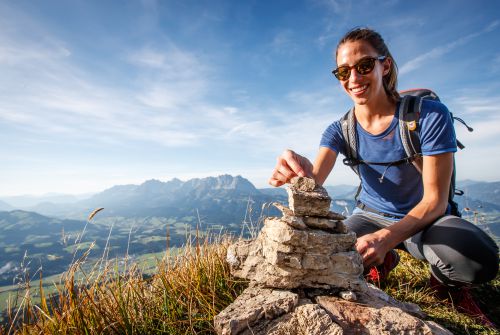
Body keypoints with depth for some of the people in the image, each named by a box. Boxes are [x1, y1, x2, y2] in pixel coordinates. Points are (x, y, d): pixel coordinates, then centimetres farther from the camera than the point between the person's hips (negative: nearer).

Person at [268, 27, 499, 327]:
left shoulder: (430, 115, -20)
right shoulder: (340, 130, -10)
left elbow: (435, 200, -21)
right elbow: (315, 182, -25)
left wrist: (386, 237, -39)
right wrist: (302, 173, -52)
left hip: (426, 218, -2)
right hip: (372, 217, 3)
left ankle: (447, 281, 6)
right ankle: (386, 261, 14)